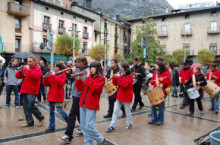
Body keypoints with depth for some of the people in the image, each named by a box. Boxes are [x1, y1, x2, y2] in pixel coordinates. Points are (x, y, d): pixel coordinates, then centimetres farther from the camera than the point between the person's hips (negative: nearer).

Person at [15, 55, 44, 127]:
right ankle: (29, 122, 20)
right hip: (24, 91, 6)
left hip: (32, 92, -6)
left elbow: (36, 76, -24)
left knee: (31, 106, -5)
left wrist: (29, 70, -24)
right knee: (26, 107, 8)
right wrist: (20, 71, -9)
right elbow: (17, 76, 10)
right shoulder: (25, 68, 13)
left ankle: (41, 118, 15)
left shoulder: (38, 69, -4)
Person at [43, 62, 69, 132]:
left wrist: (54, 75, -22)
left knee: (60, 111, -1)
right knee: (51, 111, 9)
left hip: (58, 97, -6)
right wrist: (45, 78, -10)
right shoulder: (51, 74, 10)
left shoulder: (62, 74, -5)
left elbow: (61, 82, -25)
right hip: (51, 96, 6)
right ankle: (51, 127, 19)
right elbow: (46, 84, 8)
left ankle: (69, 120, 24)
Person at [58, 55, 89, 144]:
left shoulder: (86, 70, -11)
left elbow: (81, 81, -24)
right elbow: (73, 80, 13)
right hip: (75, 94, 8)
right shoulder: (78, 69, 11)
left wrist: (74, 72, -19)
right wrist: (68, 74, -4)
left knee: (72, 115, -7)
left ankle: (68, 136, -2)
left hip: (79, 95, -8)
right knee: (78, 114, 18)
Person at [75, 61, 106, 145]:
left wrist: (89, 78, -14)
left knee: (89, 127, -6)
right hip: (83, 104, 7)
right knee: (83, 126, 10)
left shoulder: (101, 78, -5)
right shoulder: (89, 77, 12)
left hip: (91, 105, -6)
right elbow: (80, 89, 11)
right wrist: (79, 79, -3)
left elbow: (94, 88, -23)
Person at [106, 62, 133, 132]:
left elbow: (124, 84, -29)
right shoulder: (121, 75, 9)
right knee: (115, 111, 4)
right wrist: (114, 78, -7)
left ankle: (129, 124, 30)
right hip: (119, 96, 7)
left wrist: (118, 77, -25)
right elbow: (115, 84, 11)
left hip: (126, 97, -7)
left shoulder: (129, 76, -13)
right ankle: (112, 126, 9)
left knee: (127, 111, 10)